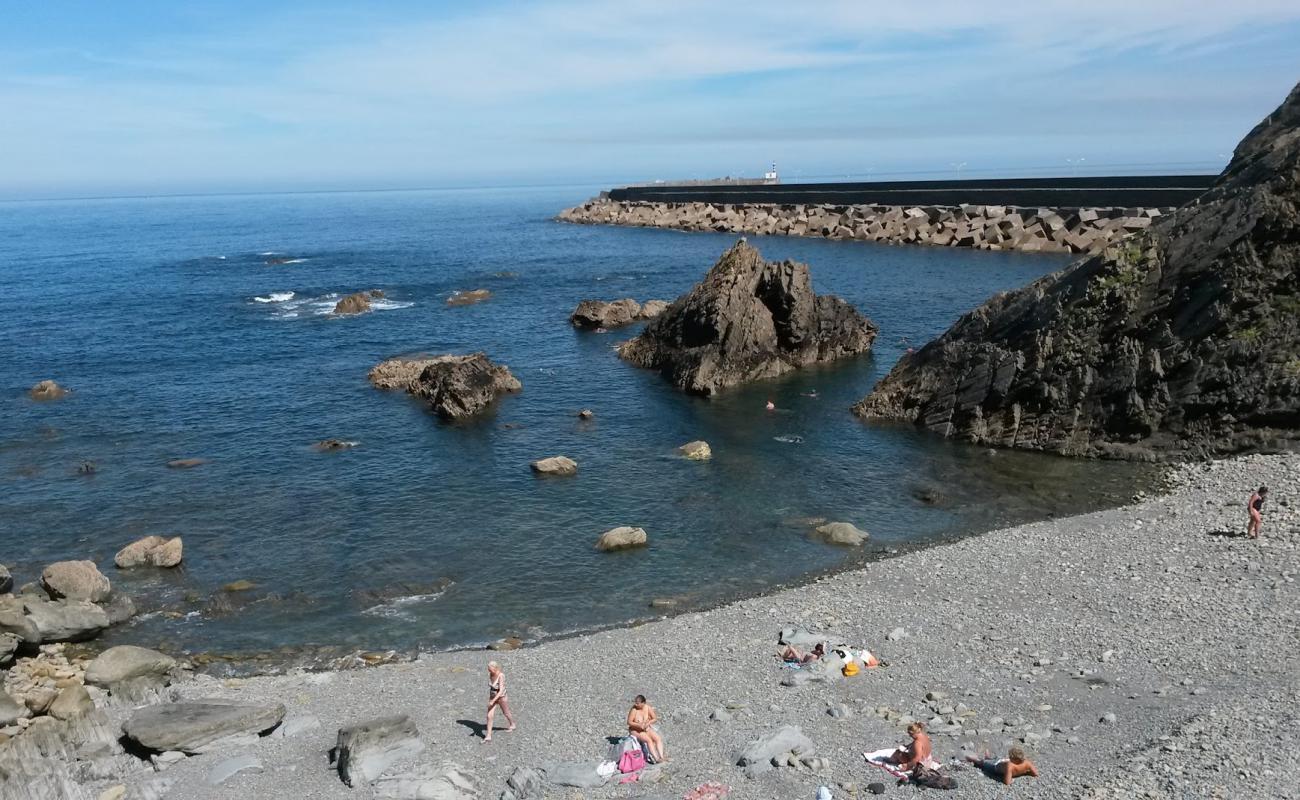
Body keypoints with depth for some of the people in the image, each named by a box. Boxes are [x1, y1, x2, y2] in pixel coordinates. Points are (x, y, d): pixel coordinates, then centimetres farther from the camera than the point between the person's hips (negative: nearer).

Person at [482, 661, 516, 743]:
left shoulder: (501, 676, -30)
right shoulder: (490, 674, -10)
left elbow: (501, 691, -33)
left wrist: (493, 701, -38)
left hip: (501, 698, -5)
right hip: (492, 697, 5)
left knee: (506, 714, 19)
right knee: (489, 716, -5)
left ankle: (512, 725, 48)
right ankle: (488, 736, 1)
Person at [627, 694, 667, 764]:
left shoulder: (648, 707, -7)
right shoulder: (634, 709, -18)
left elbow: (655, 718, -2)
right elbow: (629, 722, -18)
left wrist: (648, 723, -21)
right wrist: (639, 725, -30)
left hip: (647, 729, 5)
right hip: (635, 730, -5)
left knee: (658, 738, -19)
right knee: (648, 740, -29)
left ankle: (661, 756, -26)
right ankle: (656, 758, -30)